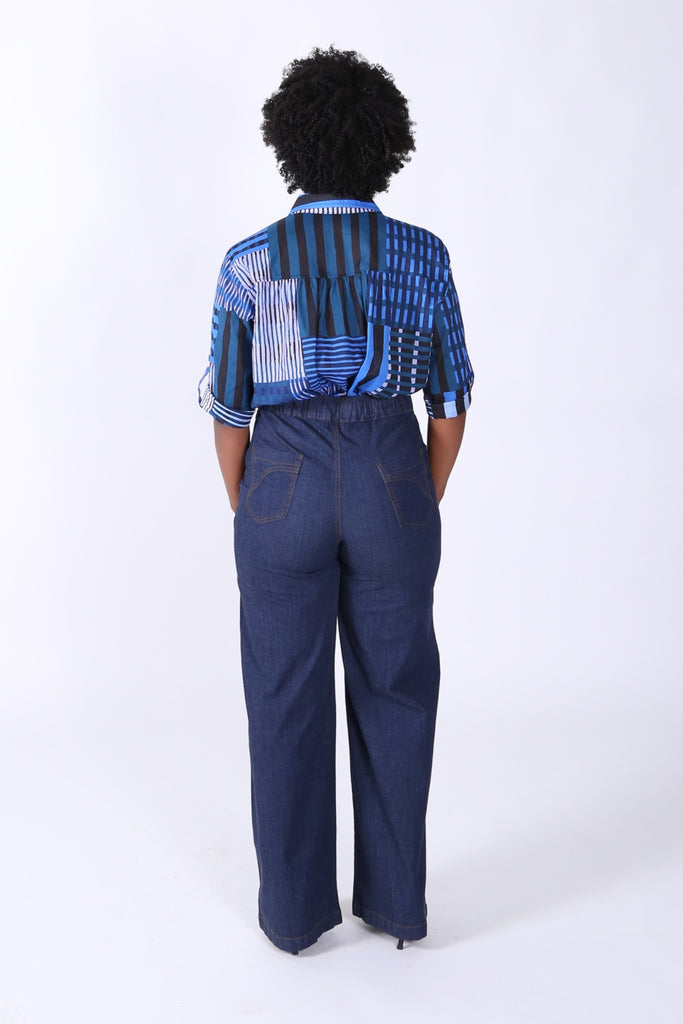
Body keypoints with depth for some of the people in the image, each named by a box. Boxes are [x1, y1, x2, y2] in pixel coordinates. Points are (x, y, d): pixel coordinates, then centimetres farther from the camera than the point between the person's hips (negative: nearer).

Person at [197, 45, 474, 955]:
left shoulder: (250, 262, -4)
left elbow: (229, 409, -1)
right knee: (394, 694, 15)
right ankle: (396, 901, 27)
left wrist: (247, 515, 11)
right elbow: (450, 399, 1)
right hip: (393, 482, 1)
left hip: (285, 486, 0)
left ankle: (295, 909, 26)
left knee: (287, 701, 12)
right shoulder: (423, 255, -1)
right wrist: (424, 508, 11)